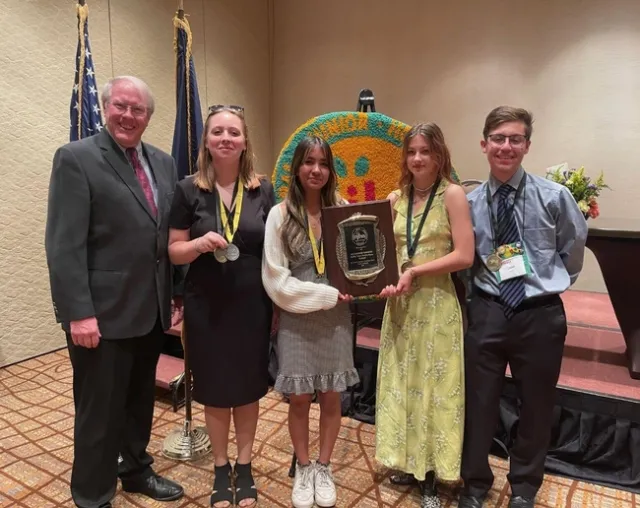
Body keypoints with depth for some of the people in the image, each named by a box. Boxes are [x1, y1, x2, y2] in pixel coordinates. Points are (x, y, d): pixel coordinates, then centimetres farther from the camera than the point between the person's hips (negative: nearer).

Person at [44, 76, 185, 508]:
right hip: (103, 313, -6)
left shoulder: (163, 163, 10)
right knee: (100, 410, 9)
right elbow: (65, 244, -15)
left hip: (150, 310, 6)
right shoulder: (76, 158, -9)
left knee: (141, 400, 21)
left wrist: (178, 293, 9)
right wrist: (79, 312, -20)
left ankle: (136, 469, 42)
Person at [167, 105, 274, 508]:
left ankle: (244, 467, 35)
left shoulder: (263, 190, 0)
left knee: (248, 388, 13)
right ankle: (221, 469, 35)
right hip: (206, 307, -1)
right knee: (214, 389, 13)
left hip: (252, 305, 1)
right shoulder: (189, 189, -4)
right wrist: (200, 243, -23)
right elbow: (174, 251, -2)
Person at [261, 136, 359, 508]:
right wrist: (327, 294, -12)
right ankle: (304, 470, 32)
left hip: (336, 317, 2)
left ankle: (324, 469, 33)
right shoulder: (280, 215, -6)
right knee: (300, 399, 9)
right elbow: (277, 280, -8)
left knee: (331, 396, 11)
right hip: (296, 318, -1)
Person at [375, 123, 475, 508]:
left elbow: (464, 256, -14)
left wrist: (415, 272, -17)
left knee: (433, 387, 6)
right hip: (400, 303, 5)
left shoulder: (453, 194, -8)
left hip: (436, 303, -5)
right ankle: (410, 463, 31)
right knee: (401, 382, 12)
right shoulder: (396, 198, 6)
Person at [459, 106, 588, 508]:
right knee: (479, 404, 11)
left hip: (540, 315, 0)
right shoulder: (470, 203, 0)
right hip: (487, 313, 1)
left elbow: (574, 251, 8)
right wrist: (478, 292, -1)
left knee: (536, 407, 16)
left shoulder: (555, 197, -6)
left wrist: (550, 284, 12)